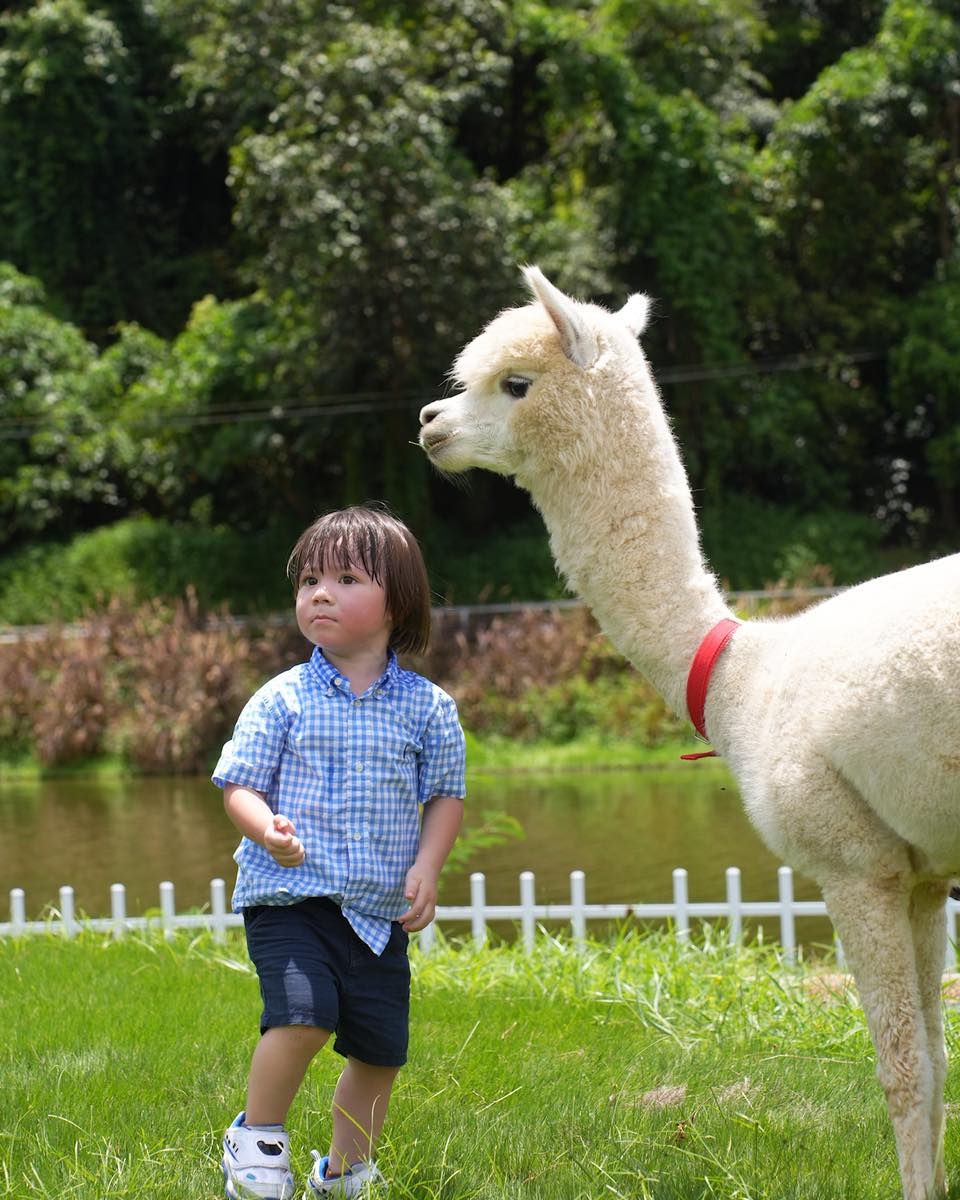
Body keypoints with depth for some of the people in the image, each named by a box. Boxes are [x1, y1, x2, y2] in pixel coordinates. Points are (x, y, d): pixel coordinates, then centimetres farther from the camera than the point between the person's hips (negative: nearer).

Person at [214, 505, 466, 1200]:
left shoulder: (427, 707, 3)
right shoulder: (282, 700, -1)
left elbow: (446, 796, 9)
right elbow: (239, 783, -1)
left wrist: (427, 868, -6)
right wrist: (266, 828, -22)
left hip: (381, 909, 3)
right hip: (289, 898, -3)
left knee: (381, 1051, 7)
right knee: (303, 1014, -24)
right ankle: (258, 1135, 0)